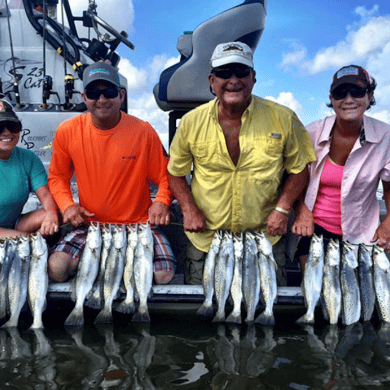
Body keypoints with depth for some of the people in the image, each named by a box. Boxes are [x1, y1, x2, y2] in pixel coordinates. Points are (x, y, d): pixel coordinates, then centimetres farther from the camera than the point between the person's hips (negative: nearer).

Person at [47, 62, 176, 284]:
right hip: (89, 224, 1)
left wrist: (162, 201, -18)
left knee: (164, 274, -21)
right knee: (57, 269, -21)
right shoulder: (67, 132, -2)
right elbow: (58, 176, 12)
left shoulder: (143, 132, -7)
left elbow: (165, 176, 2)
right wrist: (67, 205, -6)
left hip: (139, 223, -1)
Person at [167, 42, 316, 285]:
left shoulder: (283, 119, -8)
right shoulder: (191, 122, -5)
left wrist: (282, 210, -10)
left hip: (265, 239, 0)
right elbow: (176, 173, 6)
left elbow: (299, 170, 2)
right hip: (205, 239, 1)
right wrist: (189, 209, -8)